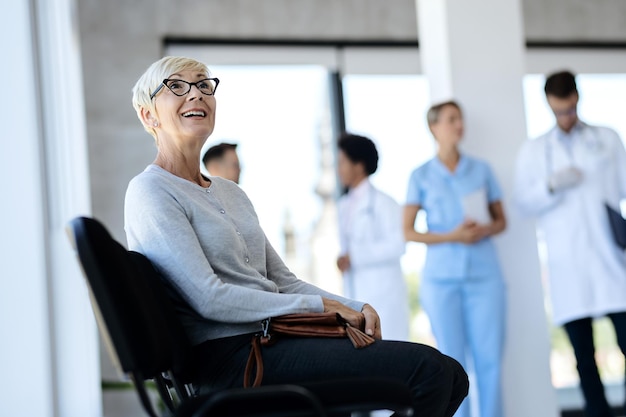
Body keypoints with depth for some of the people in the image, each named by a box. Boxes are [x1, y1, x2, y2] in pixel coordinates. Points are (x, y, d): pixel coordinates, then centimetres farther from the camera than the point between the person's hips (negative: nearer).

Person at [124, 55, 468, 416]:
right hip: (229, 355, -8)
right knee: (426, 368, -20)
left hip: (271, 336, 8)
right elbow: (208, 299, -16)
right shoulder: (149, 192, -5)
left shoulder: (230, 192, 22)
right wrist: (318, 305, -12)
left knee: (450, 375, -5)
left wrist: (353, 307, 1)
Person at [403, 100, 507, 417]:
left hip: (484, 275, 1)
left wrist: (484, 230, -10)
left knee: (489, 358, -2)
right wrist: (452, 236, -12)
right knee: (453, 361, 0)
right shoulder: (421, 176, 4)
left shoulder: (481, 169, 9)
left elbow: (501, 220, 13)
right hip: (442, 278, -1)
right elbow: (408, 232, 1)